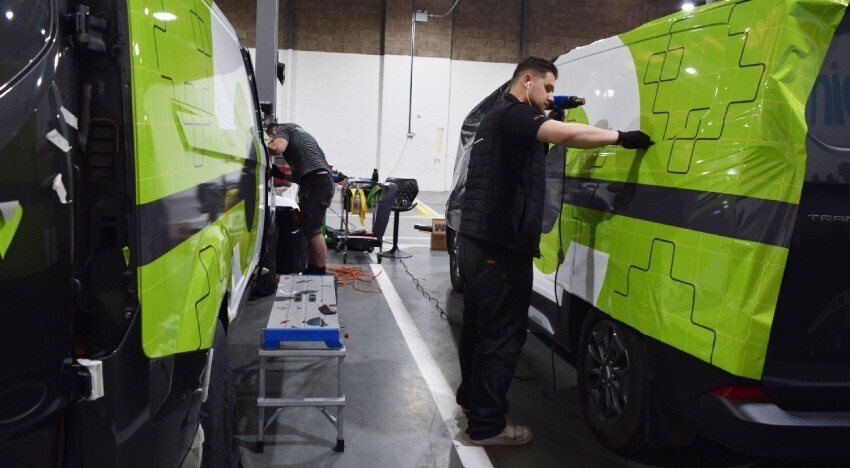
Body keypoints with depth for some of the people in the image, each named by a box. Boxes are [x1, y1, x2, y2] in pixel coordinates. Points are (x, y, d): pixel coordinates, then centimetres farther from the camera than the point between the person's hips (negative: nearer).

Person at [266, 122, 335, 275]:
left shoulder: (283, 128, 11)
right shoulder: (297, 134, 35)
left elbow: (277, 148, -14)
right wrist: (280, 175, 27)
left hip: (316, 182, -10)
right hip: (317, 182, 10)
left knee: (312, 230, -10)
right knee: (309, 230, 12)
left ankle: (320, 274, -9)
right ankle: (311, 271, 16)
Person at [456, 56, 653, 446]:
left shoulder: (498, 117, 22)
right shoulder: (514, 113, -12)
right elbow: (567, 135, -28)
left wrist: (556, 115, 18)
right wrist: (621, 137, -20)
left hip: (477, 241, 11)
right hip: (498, 247, -11)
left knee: (479, 326, 21)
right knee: (502, 335, -3)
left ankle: (471, 398, 37)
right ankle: (487, 425, 6)